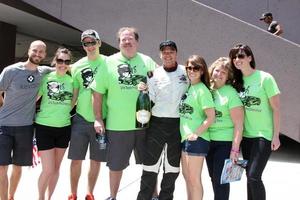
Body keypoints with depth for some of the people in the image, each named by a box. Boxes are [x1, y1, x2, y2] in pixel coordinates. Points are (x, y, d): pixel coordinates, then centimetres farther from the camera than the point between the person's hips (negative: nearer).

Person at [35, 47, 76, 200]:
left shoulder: (72, 80, 3)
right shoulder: (46, 78, -6)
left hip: (64, 128, 4)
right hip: (44, 127, -3)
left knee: (56, 168, 13)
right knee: (48, 169, -5)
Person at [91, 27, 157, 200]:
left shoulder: (147, 62, 3)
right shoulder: (109, 63, 1)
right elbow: (98, 92, 2)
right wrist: (98, 118, -3)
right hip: (117, 125, -1)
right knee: (116, 165, 13)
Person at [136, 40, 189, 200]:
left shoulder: (186, 72, 2)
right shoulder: (154, 74, 1)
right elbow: (149, 102, 3)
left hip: (178, 124, 1)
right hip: (157, 123, -1)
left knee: (173, 166, 12)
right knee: (150, 164, 1)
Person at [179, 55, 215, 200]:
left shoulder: (202, 90, -12)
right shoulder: (188, 87, 10)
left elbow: (211, 117, -17)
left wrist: (195, 134, -18)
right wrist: (185, 135, 8)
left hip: (196, 139, -8)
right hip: (185, 138, 8)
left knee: (194, 178, 1)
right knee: (186, 176, 17)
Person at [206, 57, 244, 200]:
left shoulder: (231, 93, -10)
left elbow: (238, 125, -13)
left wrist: (235, 149, -17)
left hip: (225, 142, -5)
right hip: (209, 140, 5)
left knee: (220, 179, -1)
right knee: (213, 178, 15)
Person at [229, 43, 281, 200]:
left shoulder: (265, 78, -10)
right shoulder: (237, 81, 5)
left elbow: (276, 109, -9)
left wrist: (276, 136, -11)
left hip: (264, 135, -5)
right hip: (246, 136, 6)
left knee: (254, 176, -11)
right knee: (249, 176, 12)